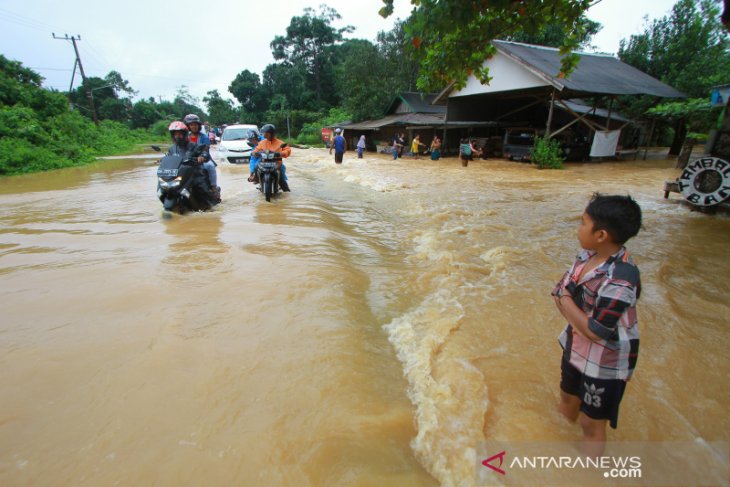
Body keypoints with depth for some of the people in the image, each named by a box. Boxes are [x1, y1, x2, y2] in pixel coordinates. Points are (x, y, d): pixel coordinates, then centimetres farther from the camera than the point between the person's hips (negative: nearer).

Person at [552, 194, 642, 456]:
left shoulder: (621, 278, -31)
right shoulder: (586, 255, -8)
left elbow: (597, 332, -29)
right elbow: (559, 292, 0)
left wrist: (566, 300, -18)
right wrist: (580, 319, -17)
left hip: (605, 362, -7)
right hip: (576, 347, 7)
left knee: (592, 423, 13)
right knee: (568, 399, 28)